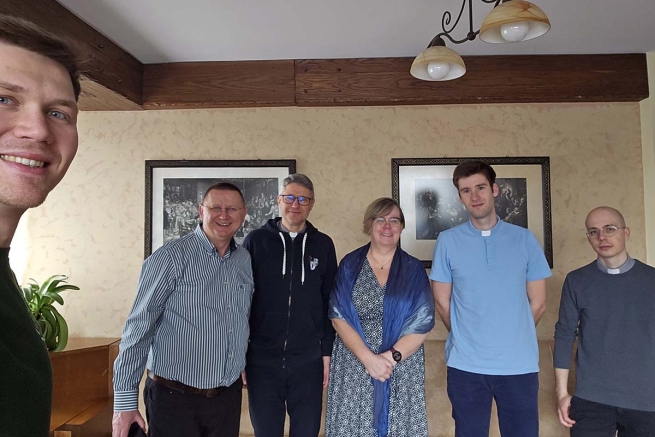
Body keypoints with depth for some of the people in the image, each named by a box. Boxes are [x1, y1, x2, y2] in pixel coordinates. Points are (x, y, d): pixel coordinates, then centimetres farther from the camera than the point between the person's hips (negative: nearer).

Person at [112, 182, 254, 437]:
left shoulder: (244, 260, 4)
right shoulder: (170, 258, -13)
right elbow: (138, 329, -13)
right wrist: (125, 402, -13)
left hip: (229, 395, 5)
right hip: (175, 397, -5)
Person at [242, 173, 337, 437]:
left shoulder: (323, 245, 2)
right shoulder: (256, 241, -1)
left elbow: (330, 302, 5)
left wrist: (327, 351, 2)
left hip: (308, 362, 1)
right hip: (262, 360, -1)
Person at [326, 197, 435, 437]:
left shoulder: (414, 269, 2)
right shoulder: (350, 265, 1)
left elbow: (422, 324, -4)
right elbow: (339, 317, -5)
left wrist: (391, 356, -15)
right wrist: (368, 357, -15)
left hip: (402, 370, 1)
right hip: (354, 367, 0)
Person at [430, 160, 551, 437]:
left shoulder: (525, 240, 2)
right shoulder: (447, 241, -2)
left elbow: (538, 304, 7)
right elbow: (442, 302, 3)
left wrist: (513, 340, 10)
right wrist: (467, 339, 7)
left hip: (520, 365, 1)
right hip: (466, 365, 0)